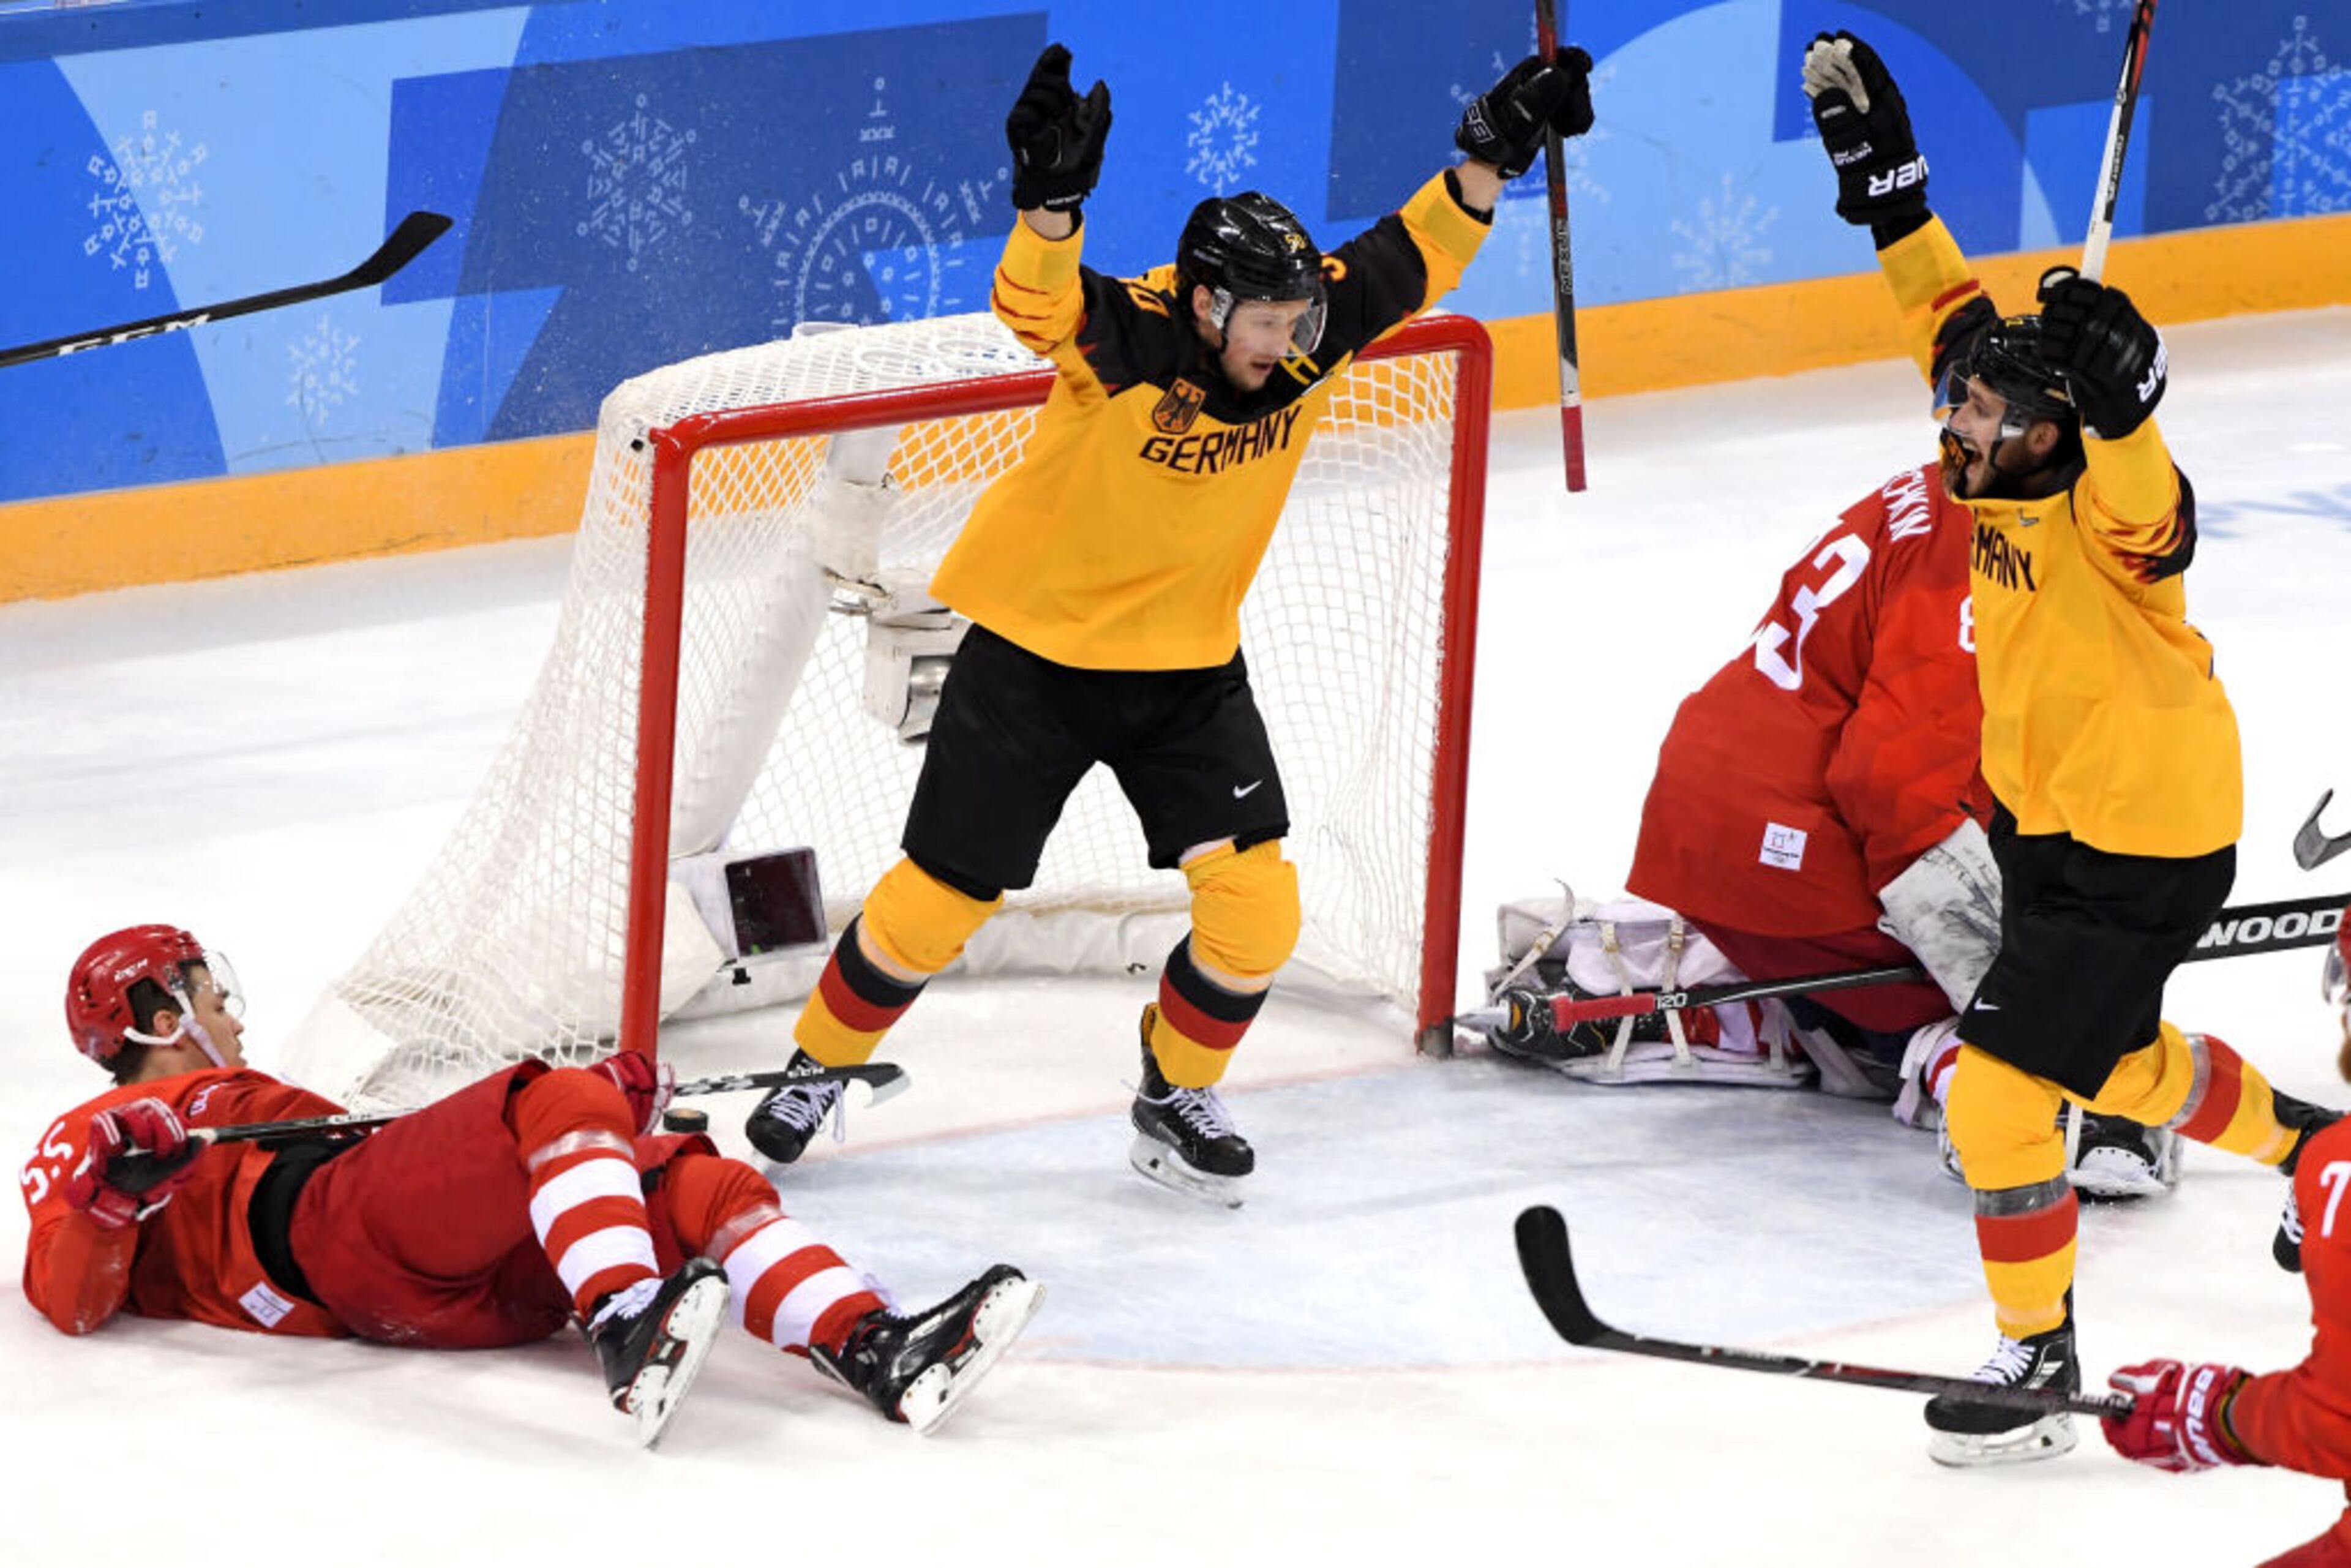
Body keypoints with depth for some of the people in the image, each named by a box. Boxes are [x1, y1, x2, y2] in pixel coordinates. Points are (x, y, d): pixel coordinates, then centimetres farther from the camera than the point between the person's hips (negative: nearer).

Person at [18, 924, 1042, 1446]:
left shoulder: (254, 1109, 43)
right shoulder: (90, 1142, 20)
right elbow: (69, 1301, 1)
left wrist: (603, 1117, 23)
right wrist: (104, 1193, -19)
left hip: (474, 1282, 8)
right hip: (341, 1242, -8)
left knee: (700, 1186, -10)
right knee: (560, 1098, -28)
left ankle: (874, 1351, -33)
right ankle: (627, 1334, -50)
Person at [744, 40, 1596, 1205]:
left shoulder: (1299, 346, -11)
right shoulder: (1122, 338, -26)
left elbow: (1405, 262, -5)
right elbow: (1034, 300, -46)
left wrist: (1491, 154, -18)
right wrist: (1051, 196, -65)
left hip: (1188, 669, 5)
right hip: (1035, 657, -5)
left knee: (1255, 909, -4)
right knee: (941, 899, 3)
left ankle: (1175, 1100, 21)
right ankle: (819, 1067, 27)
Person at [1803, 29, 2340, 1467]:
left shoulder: (2109, 513, -27)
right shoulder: (2005, 480, -5)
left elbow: (2139, 501, -50)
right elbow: (1960, 321, 4)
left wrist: (2120, 399, -68)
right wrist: (1887, 183, -1)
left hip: (2143, 848, -9)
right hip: (2043, 813, 9)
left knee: (2002, 1088, -9)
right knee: (2117, 1063, 27)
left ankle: (2039, 1361, 5)